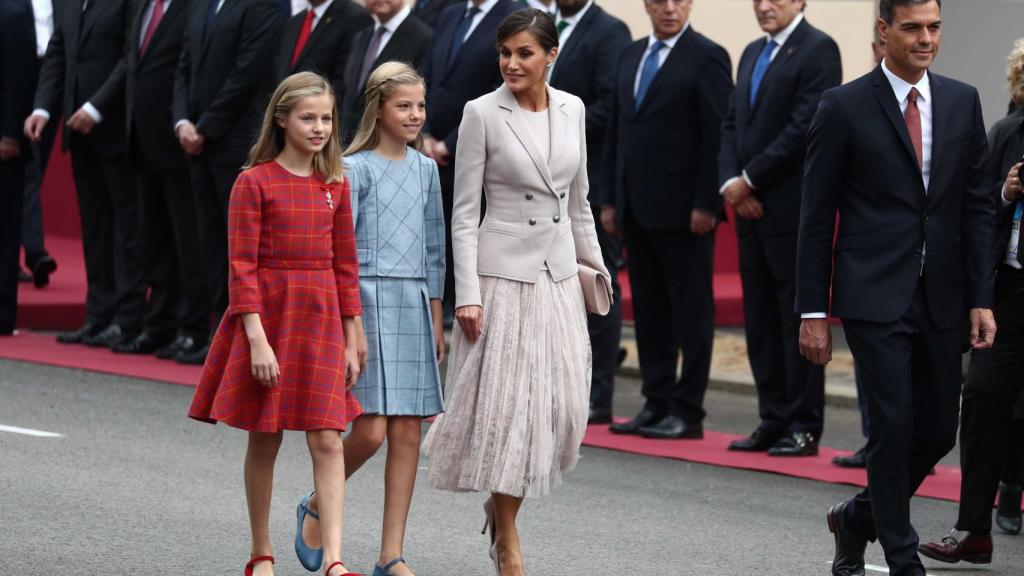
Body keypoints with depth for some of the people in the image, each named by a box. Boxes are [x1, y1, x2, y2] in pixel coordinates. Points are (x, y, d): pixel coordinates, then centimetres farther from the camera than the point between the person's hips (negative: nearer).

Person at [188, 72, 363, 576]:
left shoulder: (335, 185, 7)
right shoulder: (255, 183, -6)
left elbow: (345, 267, 10)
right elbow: (242, 267, -9)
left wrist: (350, 341, 7)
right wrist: (258, 339, -16)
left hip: (320, 320, 3)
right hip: (267, 313, -3)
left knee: (327, 440, -6)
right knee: (264, 441, 6)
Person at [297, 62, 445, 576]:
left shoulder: (425, 169, 12)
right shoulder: (356, 170, -5)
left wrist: (436, 319, 17)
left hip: (413, 303, 6)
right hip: (367, 299, -6)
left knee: (408, 433, 1)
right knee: (371, 430, -11)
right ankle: (317, 506, 16)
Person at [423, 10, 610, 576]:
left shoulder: (571, 109, 6)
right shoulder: (482, 113, -7)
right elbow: (464, 212, -8)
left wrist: (596, 266, 18)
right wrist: (467, 294, -13)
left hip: (558, 275, 5)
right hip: (503, 272, -5)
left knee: (561, 403, 2)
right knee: (507, 402, -4)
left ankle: (503, 500, 26)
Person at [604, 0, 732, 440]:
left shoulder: (707, 57, -6)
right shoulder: (632, 56, 15)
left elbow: (718, 136, -11)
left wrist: (706, 204, -16)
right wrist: (610, 199, 12)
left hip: (683, 208, -7)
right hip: (637, 206, 7)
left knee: (690, 308, -1)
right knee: (648, 308, 9)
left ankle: (687, 412, 2)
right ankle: (657, 405, 14)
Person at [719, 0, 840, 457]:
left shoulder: (817, 50, -8)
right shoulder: (753, 54, 19)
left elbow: (805, 127, -15)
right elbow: (732, 124, 17)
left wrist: (750, 180, -12)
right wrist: (731, 181, -1)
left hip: (793, 209, -8)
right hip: (751, 208, 8)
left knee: (798, 318, -4)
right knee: (760, 320, 8)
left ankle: (804, 427, -1)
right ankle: (773, 422, 13)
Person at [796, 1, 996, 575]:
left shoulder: (963, 102, 8)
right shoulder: (845, 107, -4)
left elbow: (979, 205, 9)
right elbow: (817, 217, -2)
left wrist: (981, 299, 2)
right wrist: (813, 311, -5)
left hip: (942, 299, 4)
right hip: (876, 296, -4)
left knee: (938, 431, 7)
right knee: (894, 426, -8)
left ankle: (858, 517, 30)